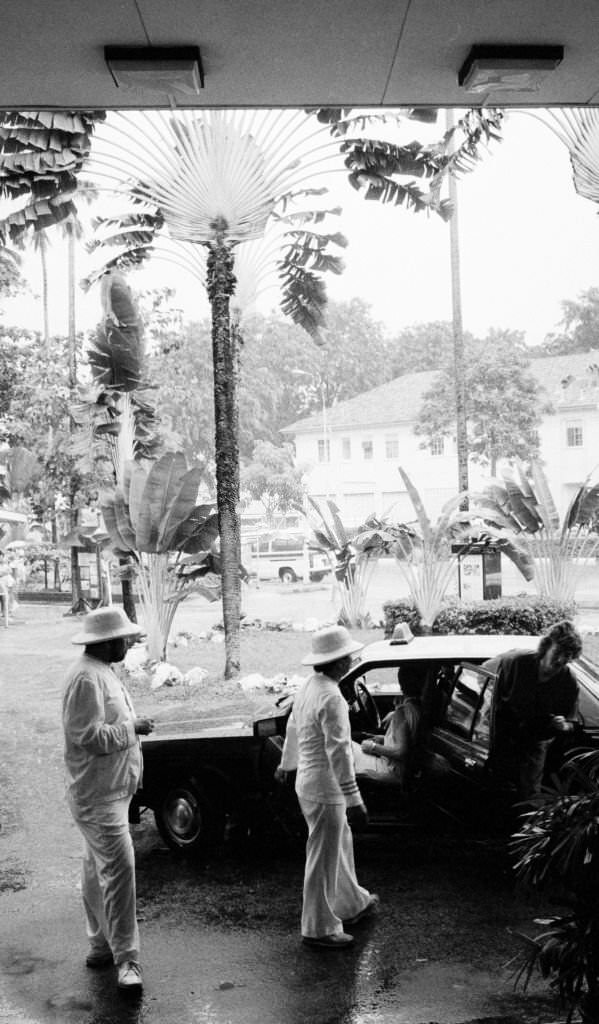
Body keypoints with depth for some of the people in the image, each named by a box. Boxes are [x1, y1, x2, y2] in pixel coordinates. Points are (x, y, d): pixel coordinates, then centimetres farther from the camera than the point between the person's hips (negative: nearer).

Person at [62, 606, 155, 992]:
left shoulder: (103, 672, 12)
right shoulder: (87, 678, -21)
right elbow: (88, 735, -26)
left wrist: (132, 728, 8)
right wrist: (132, 728, -18)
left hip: (111, 790, 11)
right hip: (98, 794, -11)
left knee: (99, 869, 17)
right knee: (119, 867, -12)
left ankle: (102, 946, 28)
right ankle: (126, 960, -8)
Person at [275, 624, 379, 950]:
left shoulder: (307, 687, 5)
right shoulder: (331, 698, -25)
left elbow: (293, 728, 20)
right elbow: (338, 752, -27)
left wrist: (286, 764, 35)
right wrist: (354, 800, -24)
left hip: (308, 782, 10)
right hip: (325, 788, -10)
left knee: (341, 845, 25)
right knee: (324, 858, 4)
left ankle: (352, 903, 41)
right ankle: (319, 928, 16)